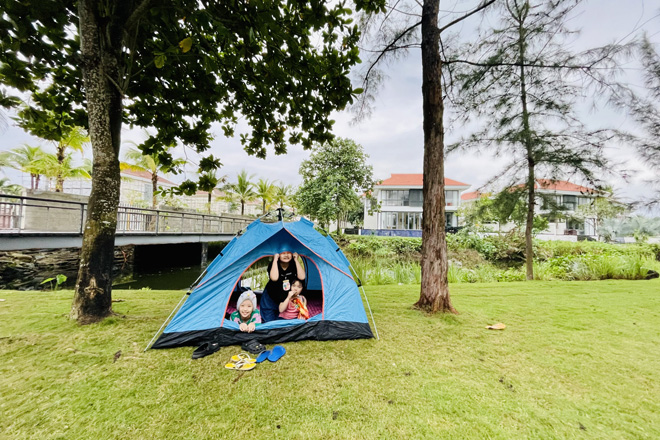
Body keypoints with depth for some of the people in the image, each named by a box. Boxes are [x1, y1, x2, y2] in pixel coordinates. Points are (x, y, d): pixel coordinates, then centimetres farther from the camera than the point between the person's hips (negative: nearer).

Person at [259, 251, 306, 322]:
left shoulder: (294, 264, -11)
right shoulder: (273, 265, -20)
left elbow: (301, 277, -26)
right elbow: (274, 278, -40)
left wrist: (296, 260, -25)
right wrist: (275, 260, -34)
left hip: (287, 300, 3)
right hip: (270, 300, -2)